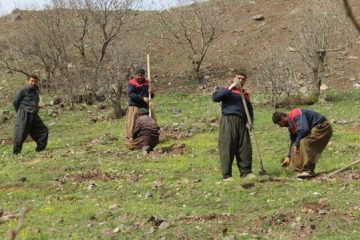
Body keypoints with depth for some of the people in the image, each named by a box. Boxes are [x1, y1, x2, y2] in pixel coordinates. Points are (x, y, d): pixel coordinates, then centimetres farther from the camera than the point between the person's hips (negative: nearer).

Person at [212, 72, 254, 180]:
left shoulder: (246, 94, 23)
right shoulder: (226, 90, 9)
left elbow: (250, 109, 21)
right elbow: (215, 97, -9)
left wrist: (250, 121, 3)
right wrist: (230, 89, -14)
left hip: (242, 123, 5)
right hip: (228, 120, -5)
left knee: (245, 148, 3)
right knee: (227, 148, -7)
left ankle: (246, 172, 12)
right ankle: (226, 175, -5)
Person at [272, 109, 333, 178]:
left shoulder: (296, 115, -20)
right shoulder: (291, 125, 11)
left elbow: (304, 129, -33)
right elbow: (293, 141, 19)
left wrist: (296, 143, -20)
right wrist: (288, 157, 16)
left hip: (322, 126, -11)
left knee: (304, 143, -27)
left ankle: (308, 171, -23)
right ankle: (301, 170, 7)